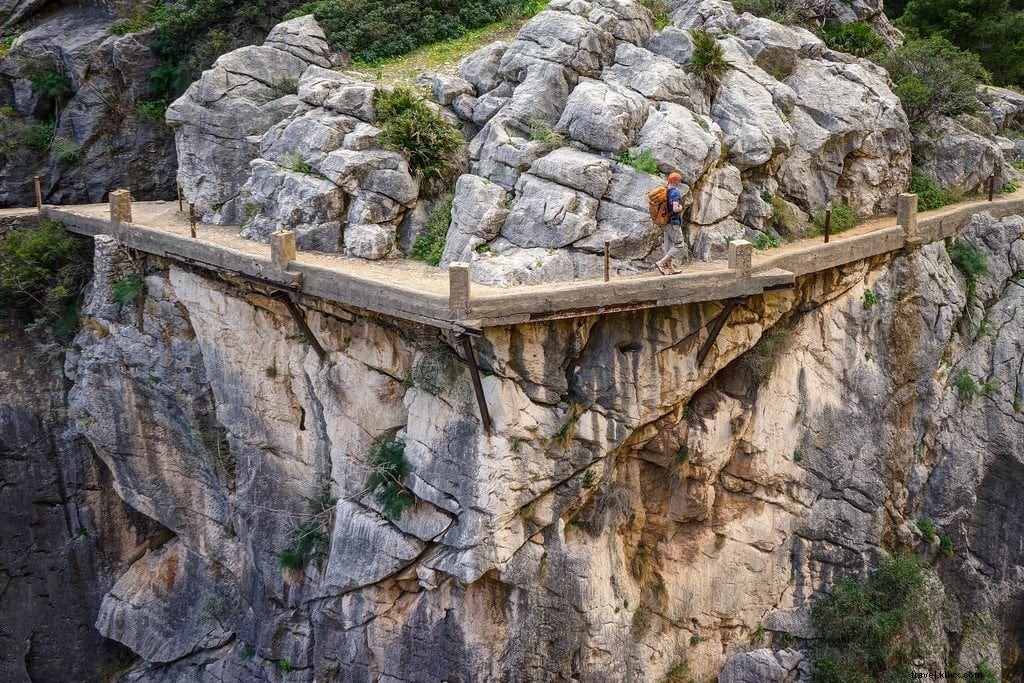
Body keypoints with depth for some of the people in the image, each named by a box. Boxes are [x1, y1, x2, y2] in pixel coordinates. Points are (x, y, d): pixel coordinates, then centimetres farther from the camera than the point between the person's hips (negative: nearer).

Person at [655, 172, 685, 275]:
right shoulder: (676, 192, -17)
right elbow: (675, 209, -27)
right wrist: (681, 208, -7)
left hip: (665, 223, 9)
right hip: (674, 223, -9)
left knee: (668, 245, 15)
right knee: (679, 245, -2)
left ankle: (670, 268, 21)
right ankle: (661, 263, -11)